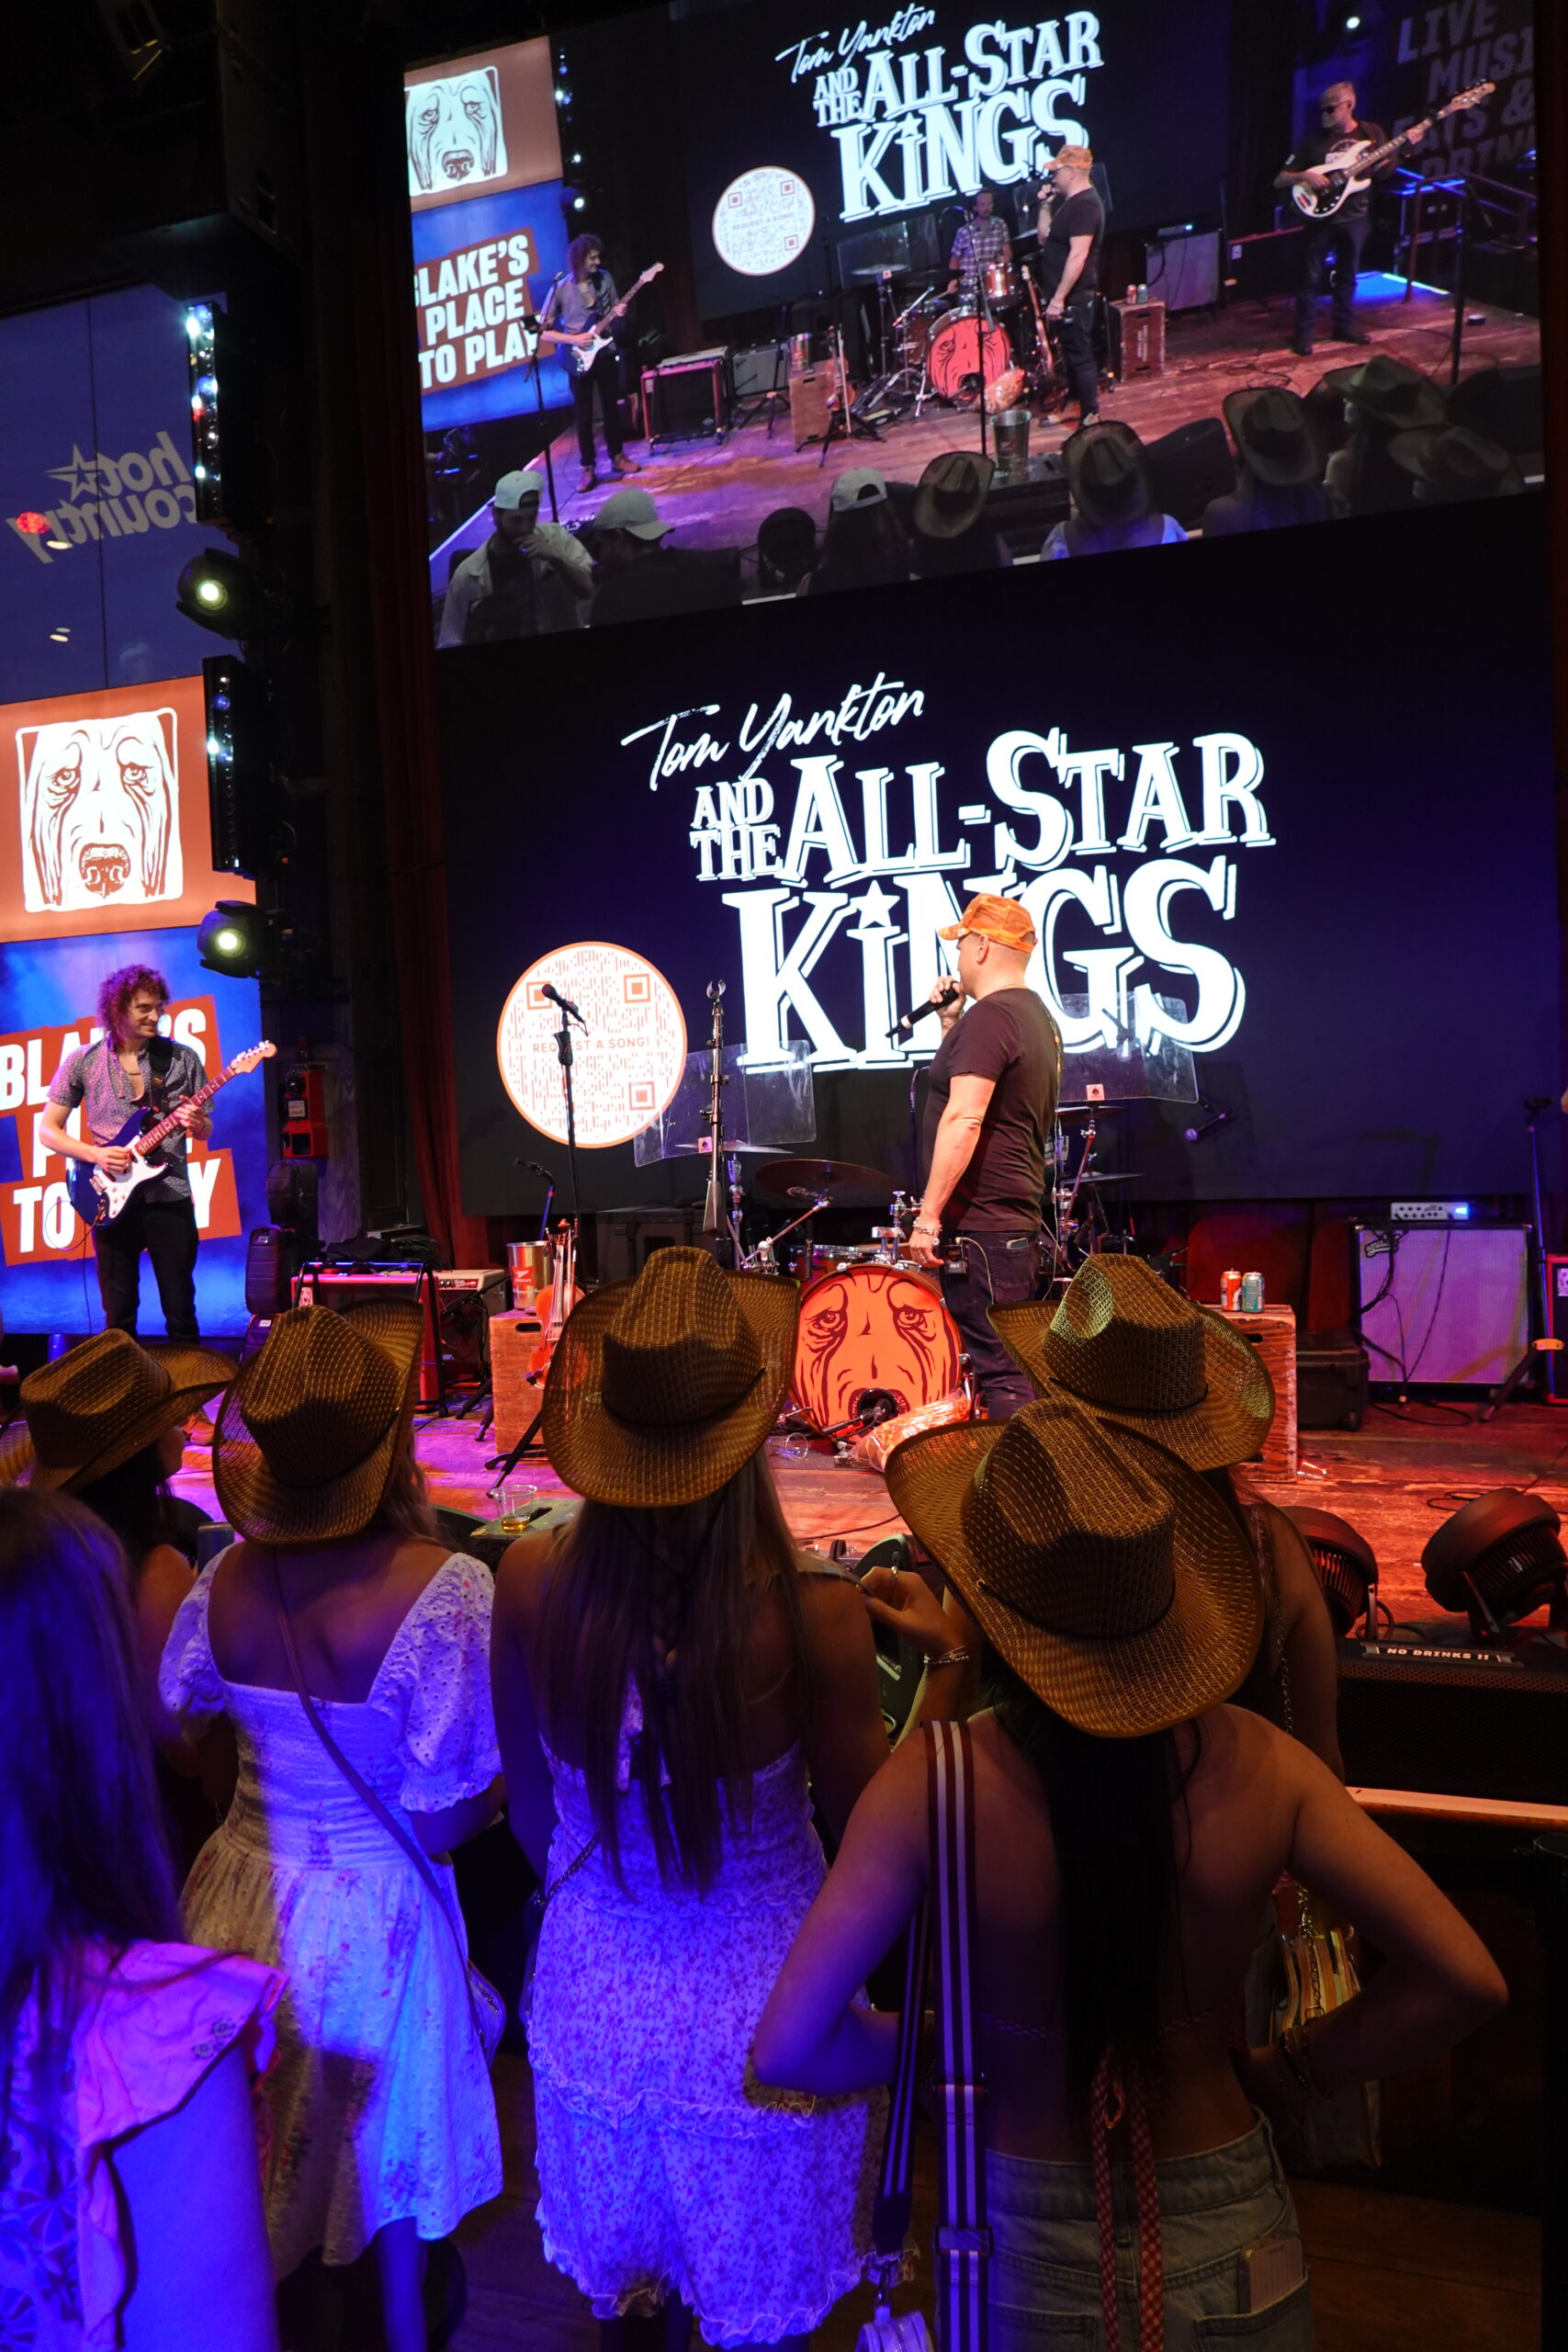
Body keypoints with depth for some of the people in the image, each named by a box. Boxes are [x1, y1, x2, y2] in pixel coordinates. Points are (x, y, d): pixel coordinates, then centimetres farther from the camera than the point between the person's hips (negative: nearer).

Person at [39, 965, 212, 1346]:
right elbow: (48, 1130, 5)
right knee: (119, 1317, 7)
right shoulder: (83, 1062, 1)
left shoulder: (183, 1058, 2)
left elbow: (206, 1130, 10)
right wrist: (95, 1153, -12)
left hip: (169, 1198, 0)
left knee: (181, 1312, 2)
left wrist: (197, 1125, -14)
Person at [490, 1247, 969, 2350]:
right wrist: (948, 1660, -4)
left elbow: (532, 1814, -3)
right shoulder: (812, 1612, -28)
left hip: (592, 1997, 3)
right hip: (758, 2005, -2)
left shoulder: (532, 1583, -19)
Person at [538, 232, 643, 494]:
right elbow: (543, 332, -9)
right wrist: (573, 340, -19)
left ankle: (617, 457, 27)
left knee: (611, 408, 12)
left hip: (606, 354, 3)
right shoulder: (560, 289, -11)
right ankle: (588, 469, 9)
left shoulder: (605, 279, 0)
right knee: (584, 416, 1)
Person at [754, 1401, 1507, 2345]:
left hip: (1028, 2260, -1)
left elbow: (788, 2045, -23)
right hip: (1228, 2236, 2)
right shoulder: (1257, 1765, -18)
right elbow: (1461, 1979, -16)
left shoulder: (933, 1783, -24)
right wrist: (1286, 2075, -3)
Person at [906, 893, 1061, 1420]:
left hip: (981, 1225, -10)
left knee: (997, 1367, -8)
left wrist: (927, 1215, -22)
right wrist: (951, 1025, 19)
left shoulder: (988, 1017, -15)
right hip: (1020, 1220, 10)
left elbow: (964, 1119, -23)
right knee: (1014, 1362, 14)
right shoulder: (1037, 1016, 17)